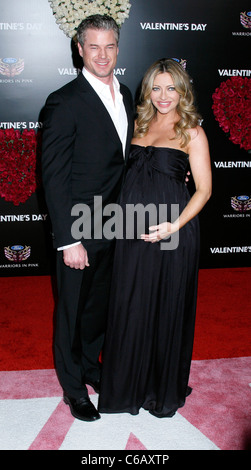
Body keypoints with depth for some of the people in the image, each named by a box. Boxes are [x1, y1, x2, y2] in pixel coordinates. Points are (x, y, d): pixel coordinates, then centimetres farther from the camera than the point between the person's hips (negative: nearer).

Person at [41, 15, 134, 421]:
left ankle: (91, 365, 46)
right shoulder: (64, 102, -16)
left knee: (101, 304, 22)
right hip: (80, 231, -7)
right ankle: (74, 387, 32)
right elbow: (54, 176, -17)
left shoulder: (124, 95, 8)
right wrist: (69, 240, -20)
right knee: (73, 311, 11)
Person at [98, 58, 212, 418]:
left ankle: (165, 391, 28)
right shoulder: (140, 124, 12)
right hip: (133, 229, 5)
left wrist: (174, 225, -19)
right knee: (130, 306, 11)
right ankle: (131, 384, 32)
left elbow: (204, 189, -6)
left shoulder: (192, 132, -3)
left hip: (173, 231, -5)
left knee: (168, 308, 7)